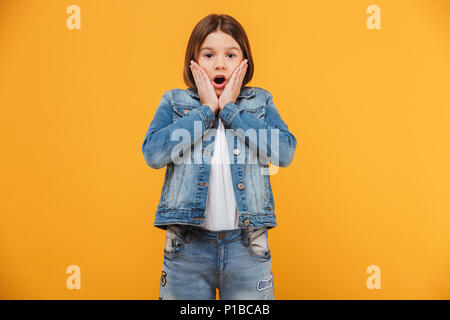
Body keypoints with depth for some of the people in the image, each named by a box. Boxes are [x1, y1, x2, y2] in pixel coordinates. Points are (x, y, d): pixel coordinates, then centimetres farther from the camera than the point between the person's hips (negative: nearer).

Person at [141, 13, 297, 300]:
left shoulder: (260, 102, 6)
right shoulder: (174, 102, 5)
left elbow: (285, 152, -11)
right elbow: (153, 153, -13)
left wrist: (229, 108, -9)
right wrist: (206, 109, -10)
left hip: (247, 244, 1)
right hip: (188, 245, 0)